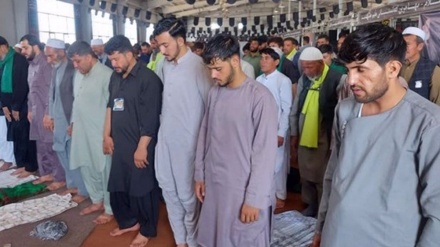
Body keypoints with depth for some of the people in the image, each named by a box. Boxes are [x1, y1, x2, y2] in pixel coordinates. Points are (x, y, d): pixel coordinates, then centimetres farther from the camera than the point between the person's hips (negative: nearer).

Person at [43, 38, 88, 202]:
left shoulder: (73, 69, -16)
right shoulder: (55, 69, 9)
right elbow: (52, 94, 16)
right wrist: (50, 115, 13)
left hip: (71, 122, -8)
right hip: (59, 121, 8)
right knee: (62, 153, 17)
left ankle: (83, 191, 17)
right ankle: (72, 185, 34)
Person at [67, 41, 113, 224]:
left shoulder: (106, 75, -15)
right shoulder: (79, 75, 12)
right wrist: (73, 122, 20)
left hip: (100, 132, -8)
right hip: (82, 130, 9)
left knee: (105, 170, 3)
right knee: (86, 167, 17)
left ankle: (110, 209, 18)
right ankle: (97, 200, 36)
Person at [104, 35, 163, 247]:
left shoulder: (148, 79, -14)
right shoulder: (115, 77, 9)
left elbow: (150, 118, -17)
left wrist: (142, 147, -18)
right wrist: (107, 135, 15)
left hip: (139, 146, -7)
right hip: (120, 144, 7)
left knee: (142, 189, 6)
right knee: (117, 186, 17)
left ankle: (147, 230, 26)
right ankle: (128, 221, 39)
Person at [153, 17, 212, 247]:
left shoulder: (198, 66, -15)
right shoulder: (166, 64, 6)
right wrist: (163, 128, 15)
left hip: (188, 142, -7)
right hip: (165, 139, 7)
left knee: (187, 195, 7)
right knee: (169, 191, 15)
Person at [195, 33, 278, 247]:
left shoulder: (260, 97, -17)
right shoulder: (214, 93, 2)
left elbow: (265, 152, -16)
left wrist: (254, 198, -14)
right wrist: (200, 174, 11)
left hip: (244, 190, -5)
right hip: (213, 184, 6)